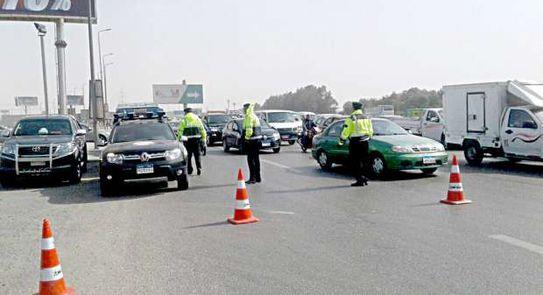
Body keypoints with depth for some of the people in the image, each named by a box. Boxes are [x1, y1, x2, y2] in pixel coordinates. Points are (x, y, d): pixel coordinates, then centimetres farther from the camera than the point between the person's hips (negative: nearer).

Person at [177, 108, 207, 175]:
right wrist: (204, 139, 12)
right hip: (196, 139, 2)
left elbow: (180, 130, -6)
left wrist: (179, 138, -1)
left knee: (188, 155, 7)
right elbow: (202, 130, 10)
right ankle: (199, 169, -4)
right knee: (197, 155, 6)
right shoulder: (197, 119, 12)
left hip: (188, 140, -2)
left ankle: (190, 170, 9)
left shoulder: (184, 120, 1)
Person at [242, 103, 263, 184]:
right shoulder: (255, 117, 17)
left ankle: (252, 178, -4)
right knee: (256, 159, 15)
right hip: (258, 140, 10)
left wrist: (246, 138, -14)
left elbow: (249, 129, -24)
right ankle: (258, 177, 20)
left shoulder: (249, 117, -15)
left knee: (251, 160, -5)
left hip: (252, 141, -10)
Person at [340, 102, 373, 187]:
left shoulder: (351, 119, -8)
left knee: (355, 162, 0)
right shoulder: (366, 118, 10)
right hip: (365, 142, 6)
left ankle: (360, 180, -3)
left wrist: (341, 140, 4)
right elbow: (371, 131, 15)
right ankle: (364, 178, 16)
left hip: (355, 142, -6)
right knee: (364, 161, 14)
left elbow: (346, 132, -8)